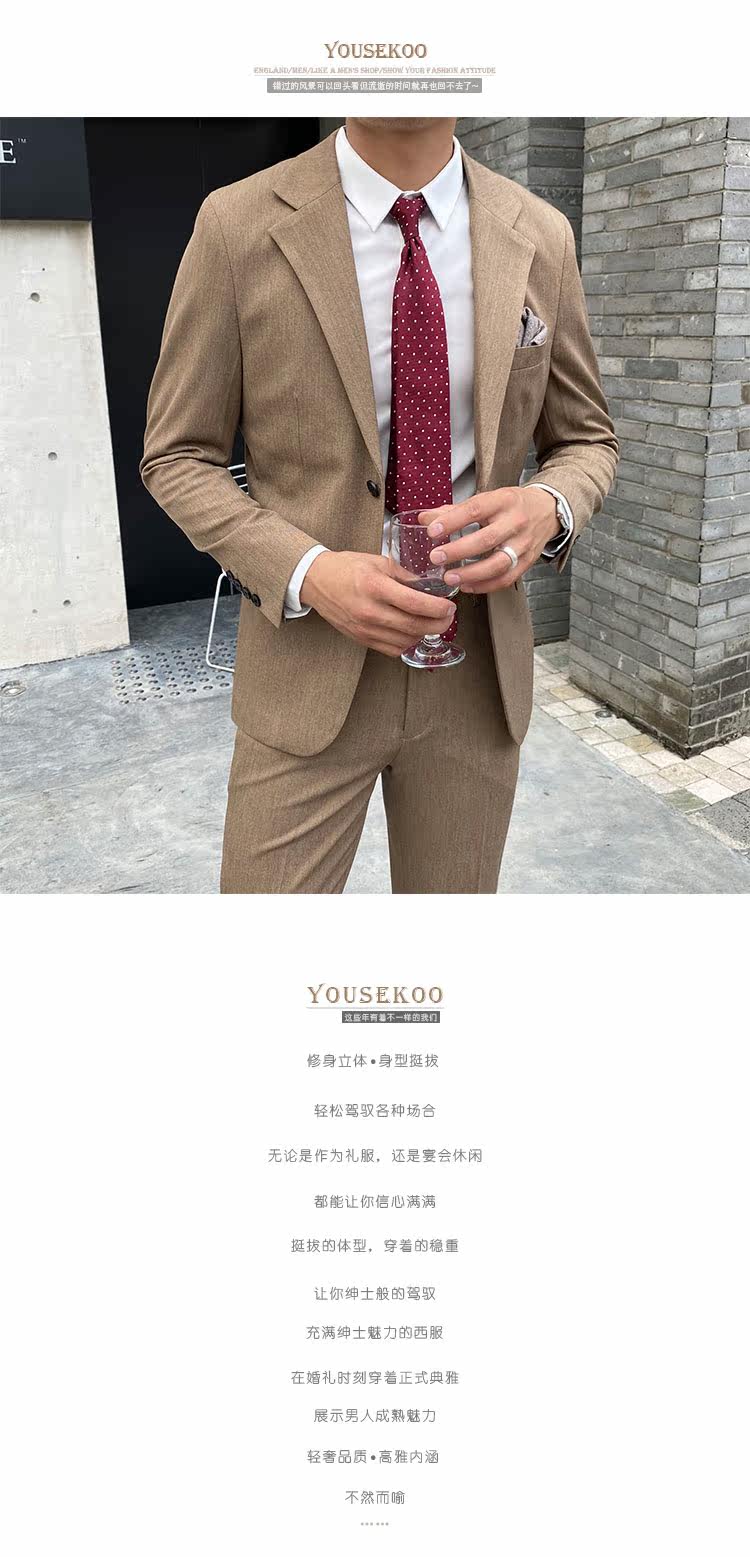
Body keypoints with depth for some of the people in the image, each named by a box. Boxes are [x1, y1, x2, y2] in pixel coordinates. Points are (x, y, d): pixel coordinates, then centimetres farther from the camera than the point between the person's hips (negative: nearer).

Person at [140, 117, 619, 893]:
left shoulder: (542, 237, 2)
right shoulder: (237, 224, -6)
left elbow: (586, 440, 11)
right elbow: (177, 457, -2)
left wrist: (548, 509, -14)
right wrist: (308, 573, -19)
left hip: (479, 662, 3)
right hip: (311, 666, -2)